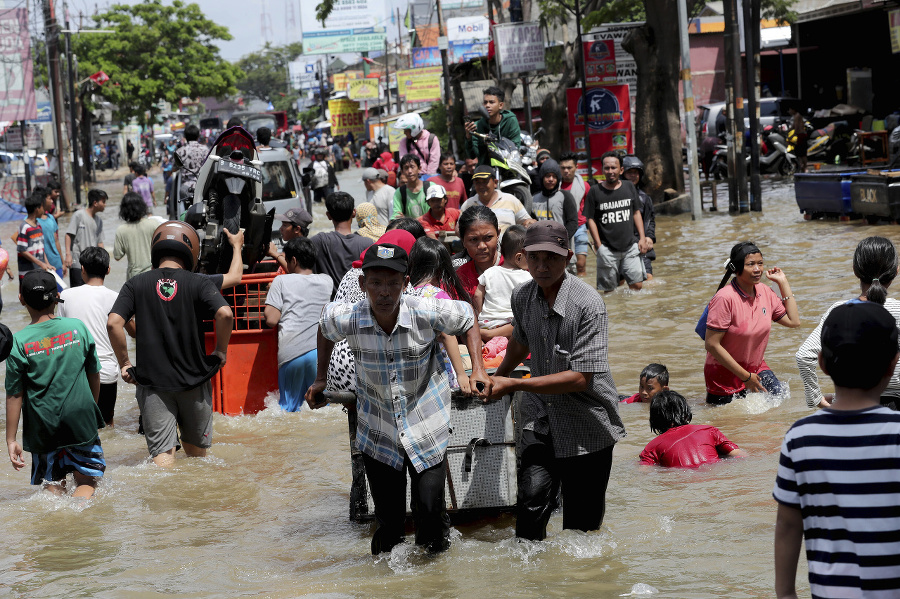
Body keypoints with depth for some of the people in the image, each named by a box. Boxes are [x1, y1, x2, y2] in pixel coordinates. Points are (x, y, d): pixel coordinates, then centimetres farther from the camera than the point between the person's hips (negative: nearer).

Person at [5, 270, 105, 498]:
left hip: (43, 426, 0)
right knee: (88, 480, 9)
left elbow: (14, 395, -8)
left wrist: (11, 439, -1)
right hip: (81, 419, 1)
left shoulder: (19, 342, -9)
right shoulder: (77, 327, -3)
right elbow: (94, 375, 7)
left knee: (52, 484, 14)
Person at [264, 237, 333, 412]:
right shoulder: (327, 281, 15)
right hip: (319, 350, 2)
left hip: (290, 353, -2)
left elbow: (271, 320, -2)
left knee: (289, 408, 6)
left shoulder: (281, 281, 5)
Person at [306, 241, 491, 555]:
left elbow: (467, 319, 0)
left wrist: (478, 370, -8)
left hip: (426, 427, -1)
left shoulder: (427, 313, -21)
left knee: (430, 510, -7)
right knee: (388, 520, 7)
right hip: (378, 432, 1)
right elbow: (325, 326, 10)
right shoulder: (347, 319, -17)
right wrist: (320, 380, 14)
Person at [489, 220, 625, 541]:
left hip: (587, 429, -3)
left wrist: (513, 385, -20)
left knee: (582, 525, 5)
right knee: (532, 495, -18)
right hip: (540, 418, 3)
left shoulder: (589, 304, -19)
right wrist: (497, 376, 38)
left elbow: (581, 378, -22)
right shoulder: (522, 297, -1)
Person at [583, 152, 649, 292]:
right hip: (607, 249, -3)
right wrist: (599, 246, -6)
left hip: (630, 247, 3)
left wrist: (642, 238, 7)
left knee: (637, 285, -2)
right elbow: (591, 219, 0)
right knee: (609, 290, -1)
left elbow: (636, 213, 15)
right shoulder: (595, 191, -2)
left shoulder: (629, 187, 8)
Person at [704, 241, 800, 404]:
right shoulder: (724, 298, -23)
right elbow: (712, 345, -23)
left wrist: (783, 283, 1)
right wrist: (745, 376, -20)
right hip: (725, 375, -6)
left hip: (756, 368, 6)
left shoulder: (765, 292, -1)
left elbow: (793, 321, 5)